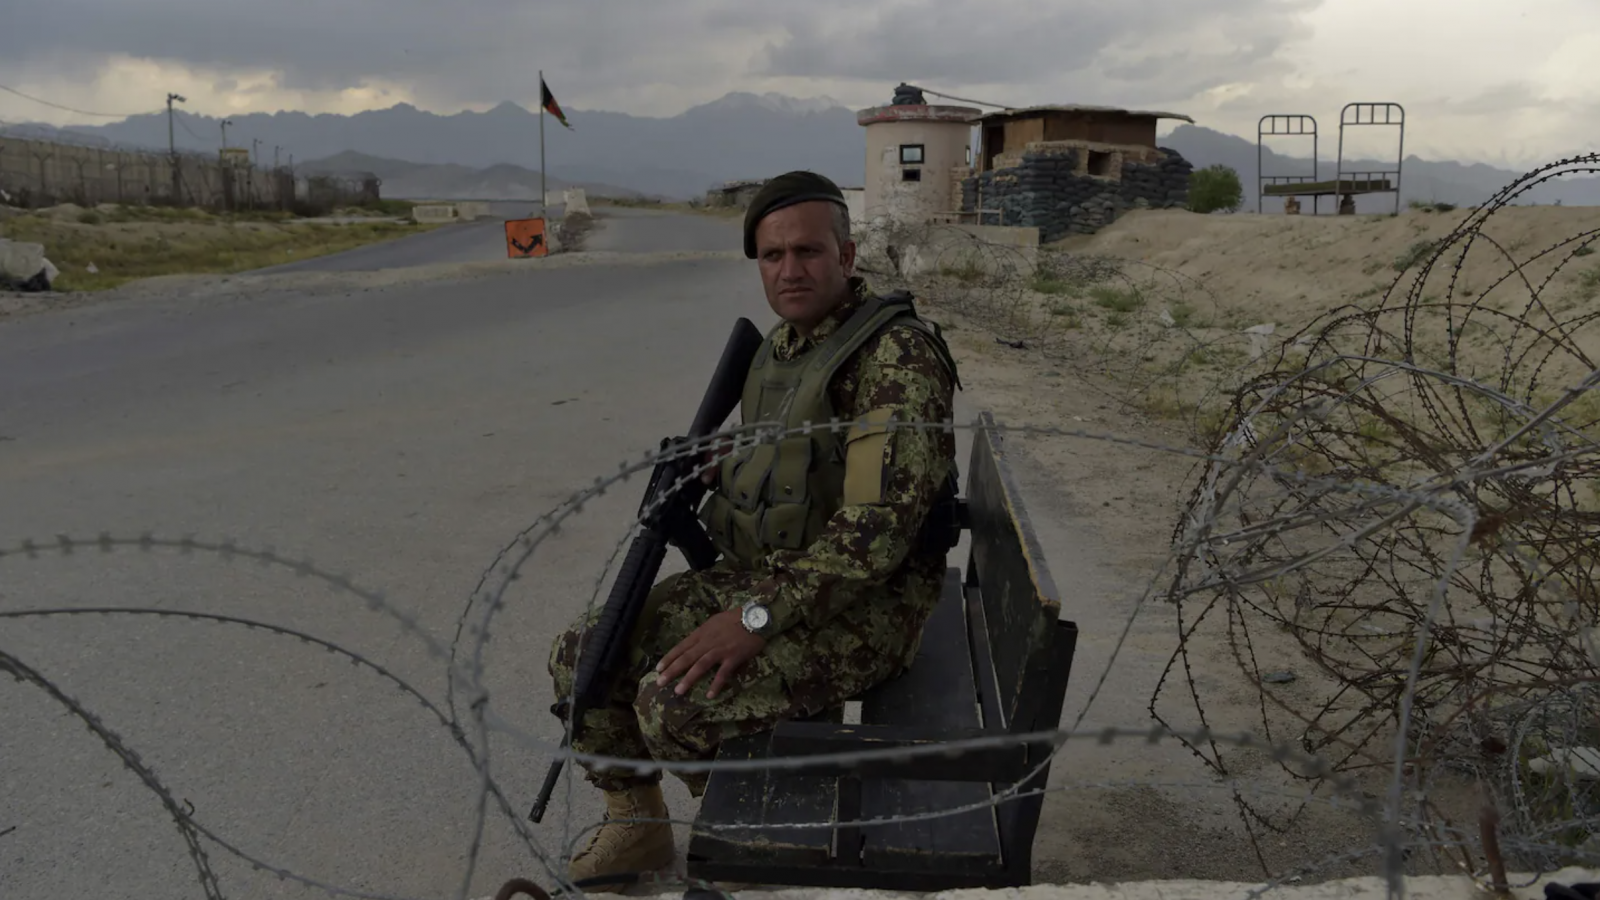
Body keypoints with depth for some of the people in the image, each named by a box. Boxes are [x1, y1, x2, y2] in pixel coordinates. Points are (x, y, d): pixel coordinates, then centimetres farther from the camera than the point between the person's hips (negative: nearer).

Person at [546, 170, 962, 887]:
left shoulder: (898, 354, -19)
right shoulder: (779, 347, 9)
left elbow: (881, 524, -27)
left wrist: (756, 616, -27)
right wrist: (699, 472, 2)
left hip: (859, 606, -8)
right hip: (761, 578, 8)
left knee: (675, 701, -26)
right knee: (583, 657, 0)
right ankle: (635, 828, 22)